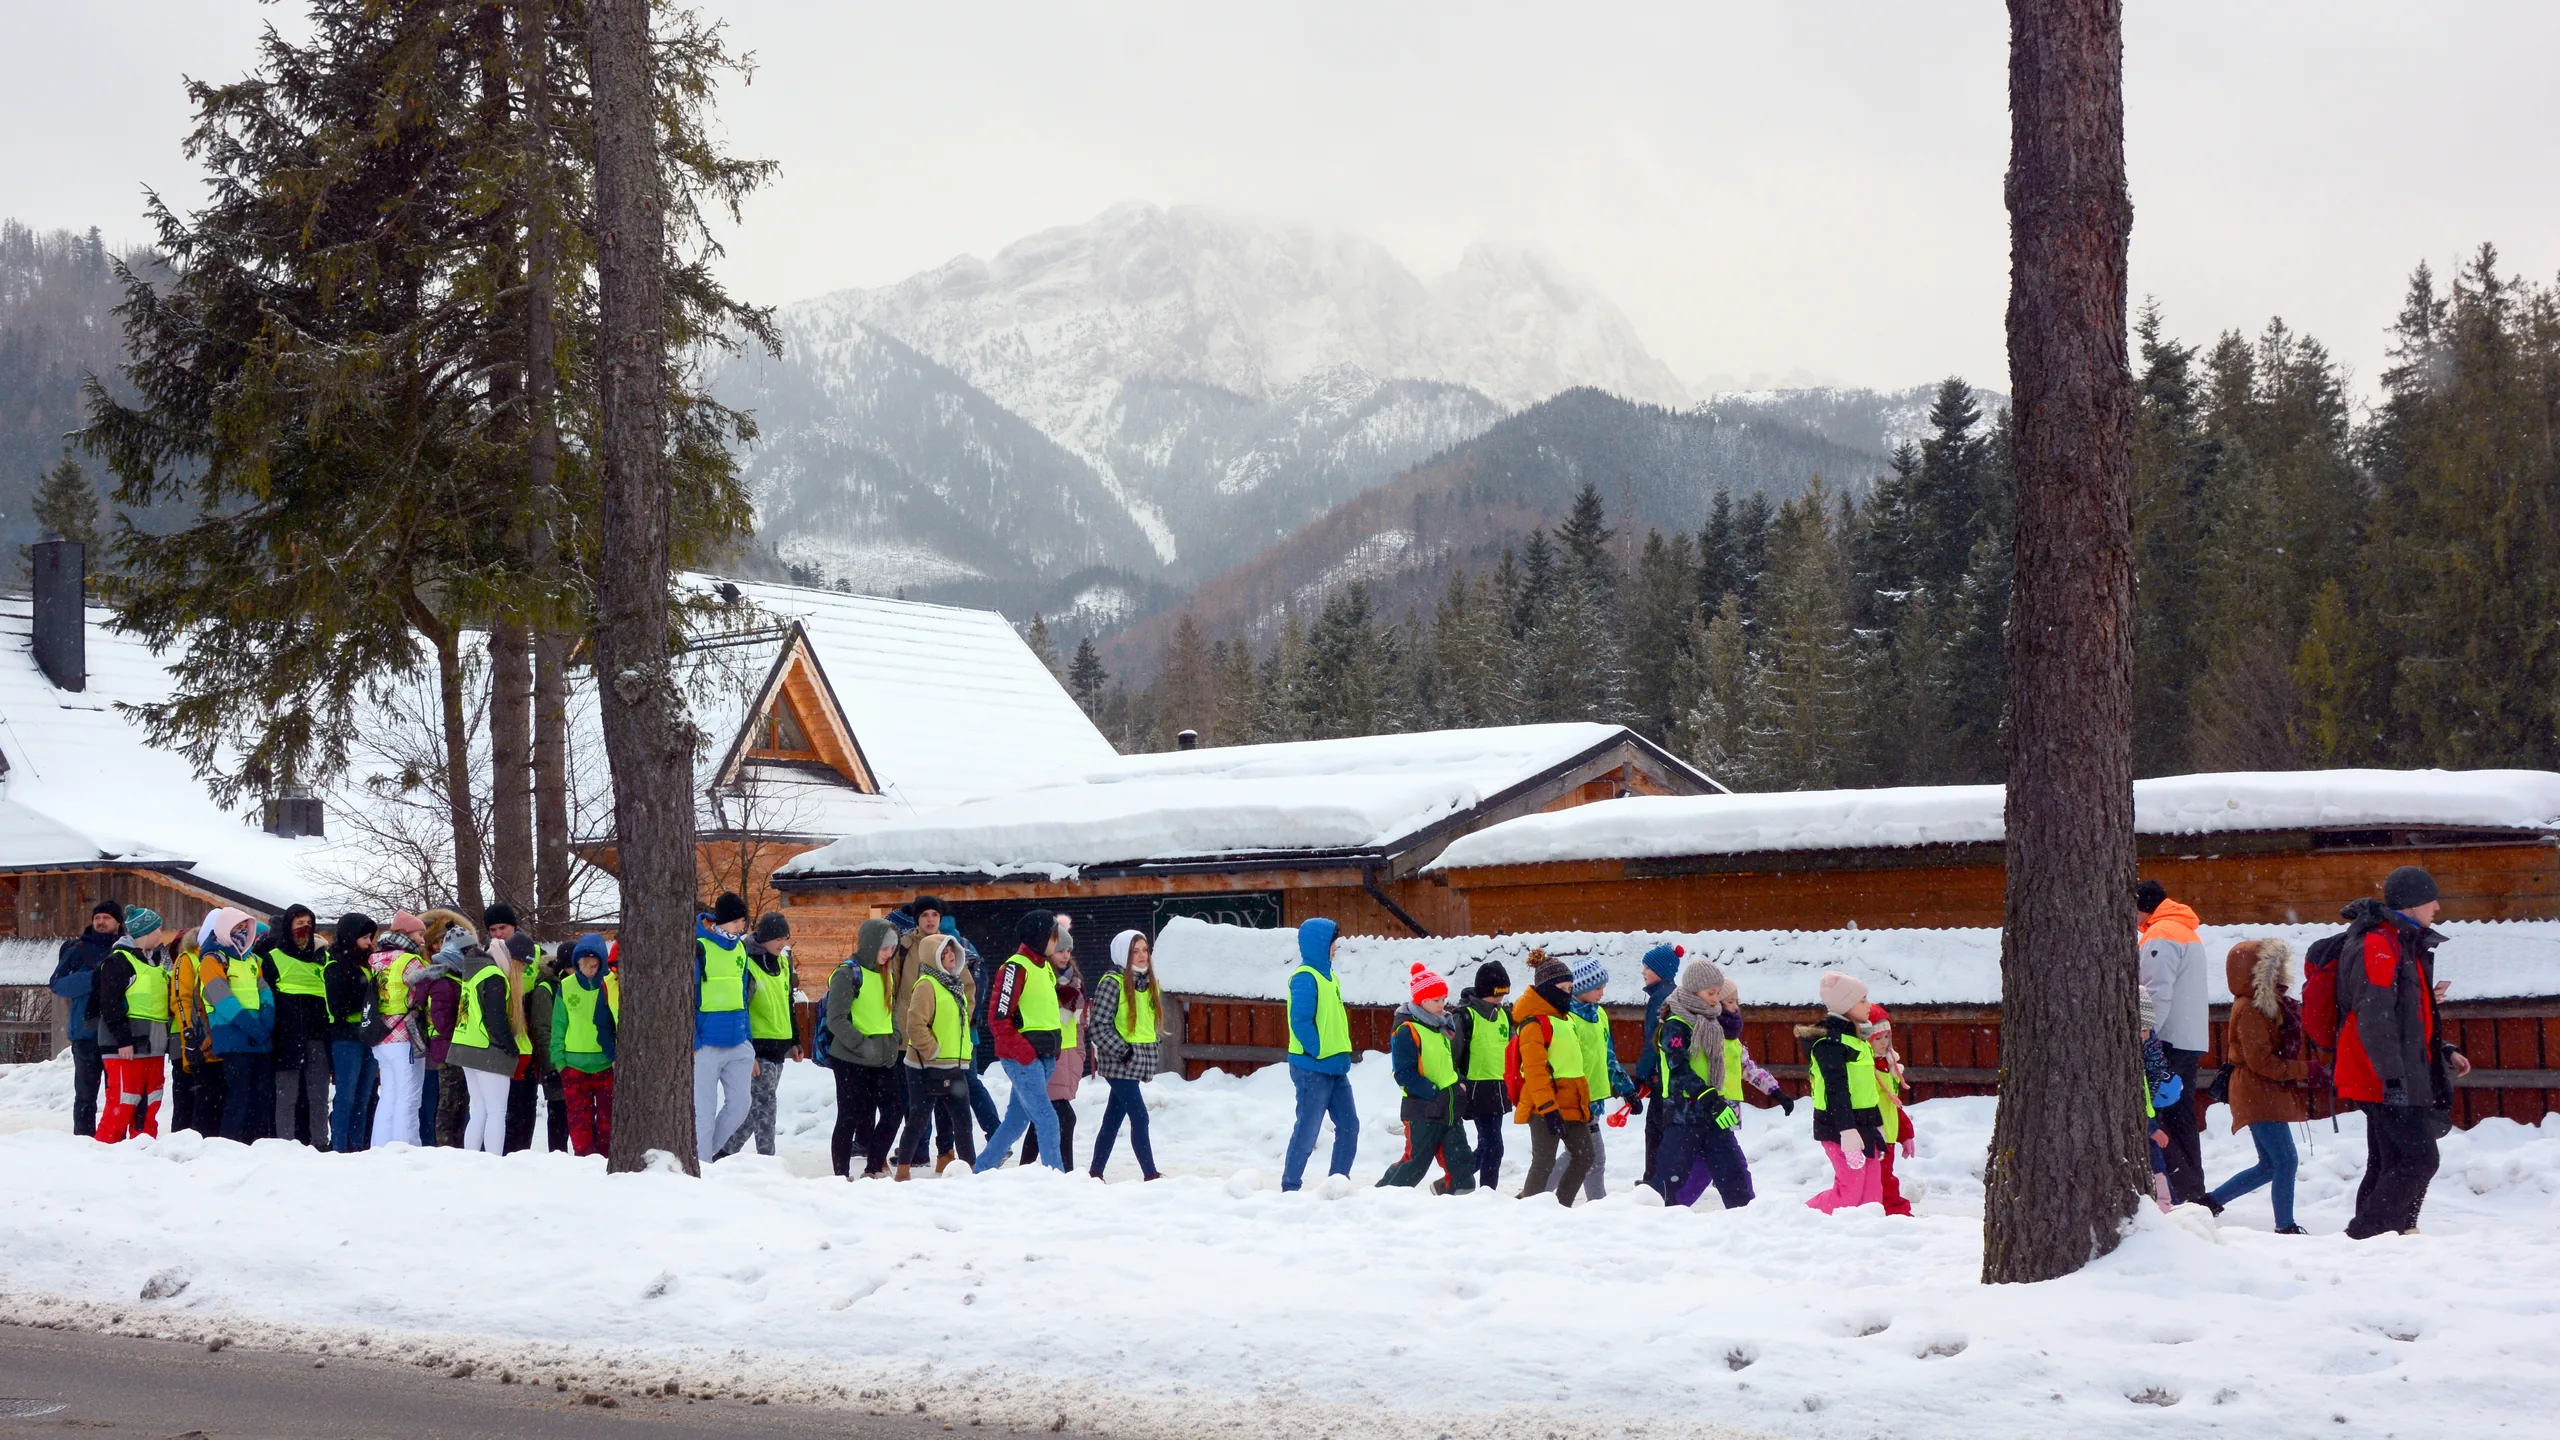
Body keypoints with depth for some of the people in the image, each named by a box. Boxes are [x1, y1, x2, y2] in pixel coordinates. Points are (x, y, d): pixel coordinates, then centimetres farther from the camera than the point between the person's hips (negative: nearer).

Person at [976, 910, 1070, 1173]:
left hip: (1044, 1056, 9)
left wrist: (1052, 1049, 13)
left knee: (1016, 1121, 15)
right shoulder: (1016, 967, -13)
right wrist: (1022, 1050, -20)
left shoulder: (1046, 967, 15)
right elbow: (998, 1018, -17)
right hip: (1022, 1058, -9)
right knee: (1047, 1120, -11)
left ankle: (981, 1172, 25)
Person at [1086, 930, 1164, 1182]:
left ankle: (1095, 1174, 16)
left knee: (1113, 1120, 11)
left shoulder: (1150, 983, 13)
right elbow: (1100, 1025, -14)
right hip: (1118, 1063, -7)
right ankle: (1151, 1175, -10)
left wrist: (1148, 1056, 14)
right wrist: (1123, 1052, -18)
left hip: (1138, 1063, 7)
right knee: (1139, 1118, -11)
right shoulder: (1112, 982, -10)